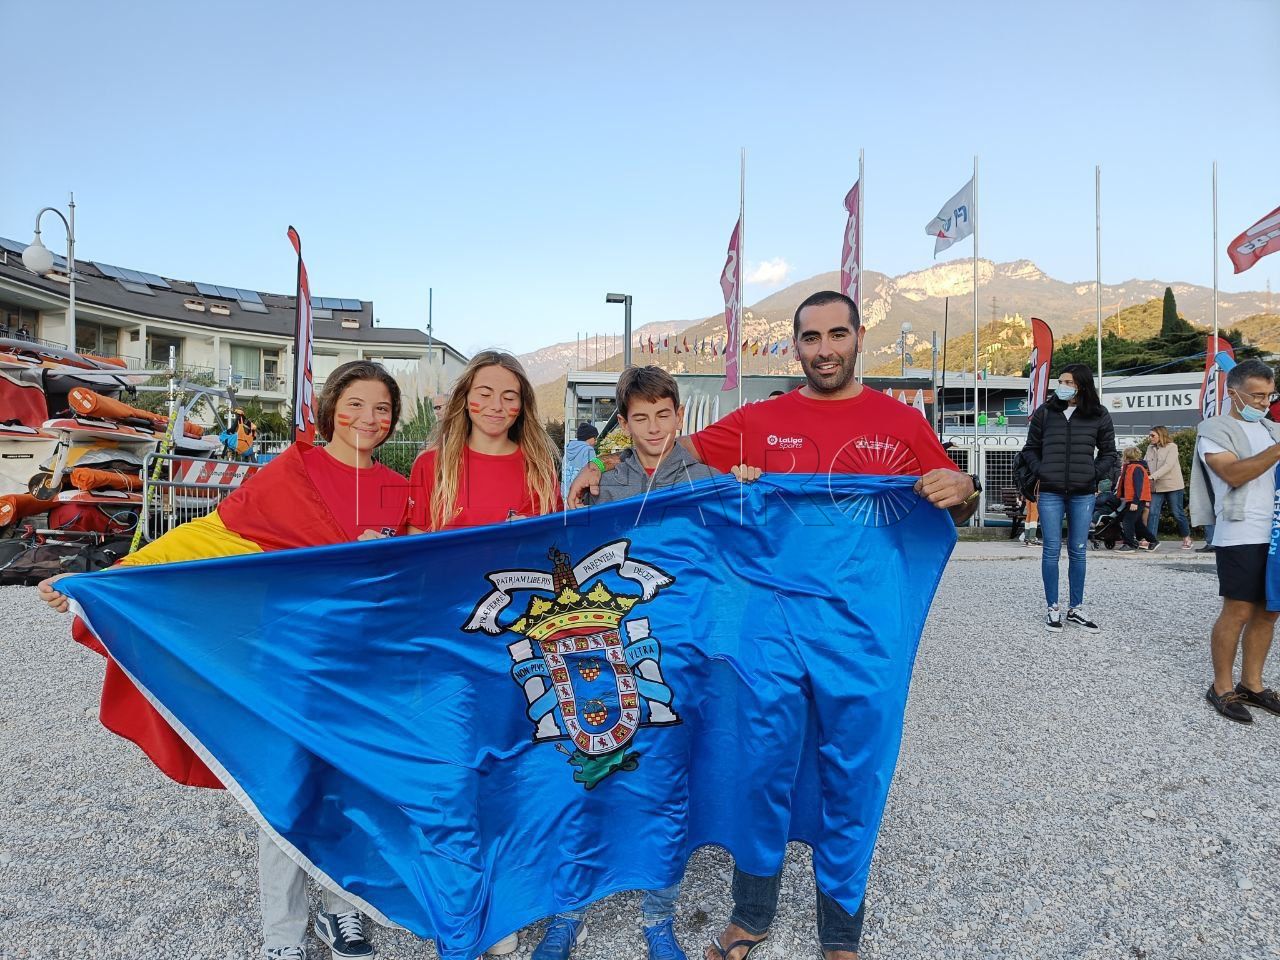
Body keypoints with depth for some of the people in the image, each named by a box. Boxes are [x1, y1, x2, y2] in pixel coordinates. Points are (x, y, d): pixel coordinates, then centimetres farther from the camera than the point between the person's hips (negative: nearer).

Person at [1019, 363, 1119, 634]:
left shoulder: (1098, 416, 4)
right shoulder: (1045, 412, 3)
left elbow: (1109, 452, 11)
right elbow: (1031, 448, 11)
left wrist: (1094, 474, -4)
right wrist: (1040, 470, -4)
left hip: (1083, 494, 1)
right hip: (1050, 493, -1)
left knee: (1078, 551, 8)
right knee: (1051, 550, 0)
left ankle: (1075, 609, 19)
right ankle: (1053, 609, 10)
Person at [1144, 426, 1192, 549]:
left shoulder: (1172, 447, -7)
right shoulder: (1150, 448, 10)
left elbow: (1168, 465, -18)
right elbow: (1144, 464, 7)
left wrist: (1153, 476, -27)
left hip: (1173, 485, -4)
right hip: (1156, 487, 4)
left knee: (1177, 513, 5)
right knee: (1153, 512, -6)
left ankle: (1187, 537, 23)